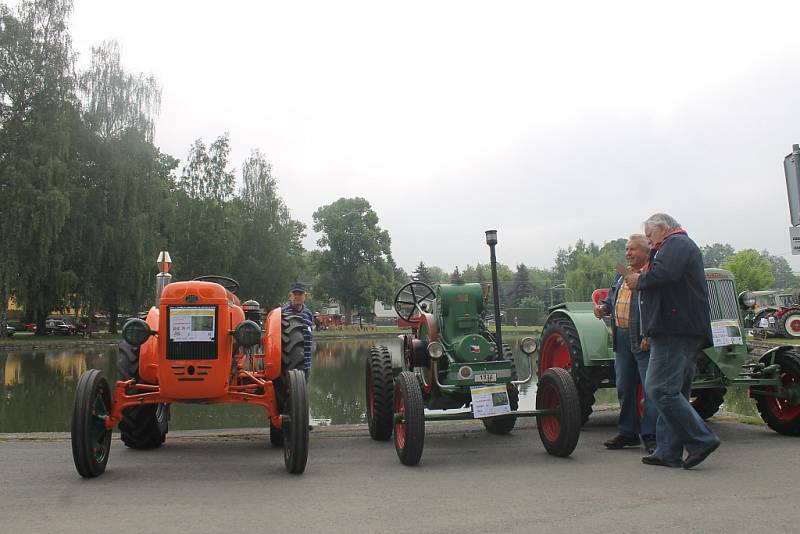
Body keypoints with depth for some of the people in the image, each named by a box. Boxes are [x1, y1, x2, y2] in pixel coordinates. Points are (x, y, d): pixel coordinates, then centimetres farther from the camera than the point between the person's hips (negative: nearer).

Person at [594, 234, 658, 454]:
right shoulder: (621, 275, 17)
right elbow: (612, 299, 26)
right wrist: (603, 307, 4)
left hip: (643, 339, -8)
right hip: (621, 339, 8)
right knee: (624, 386, 13)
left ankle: (650, 435, 2)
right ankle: (627, 432, 23)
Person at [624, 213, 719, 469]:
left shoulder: (676, 243, -4)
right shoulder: (681, 245, 29)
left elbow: (663, 274, -22)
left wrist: (639, 281, -6)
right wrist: (640, 281, 14)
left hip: (675, 330, -11)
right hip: (681, 331, 11)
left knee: (660, 389, -14)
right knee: (671, 392, 9)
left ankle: (701, 440, -11)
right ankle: (668, 452, 11)